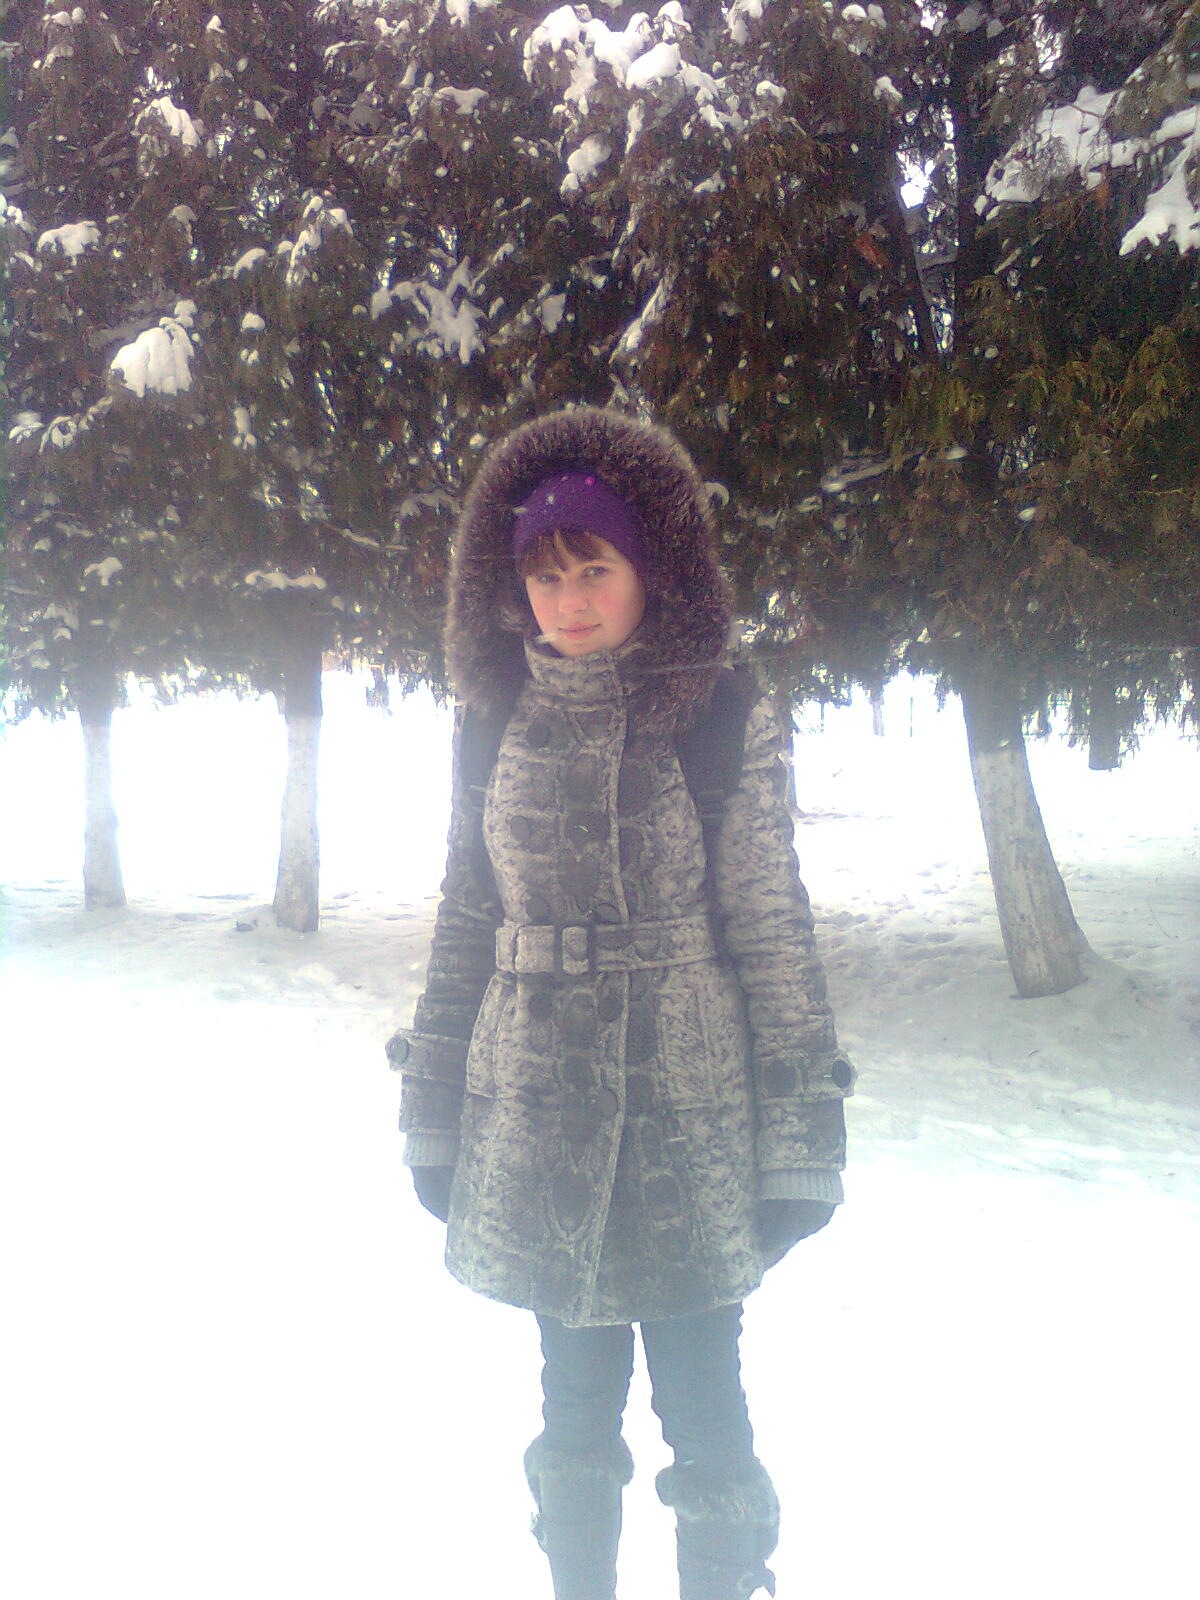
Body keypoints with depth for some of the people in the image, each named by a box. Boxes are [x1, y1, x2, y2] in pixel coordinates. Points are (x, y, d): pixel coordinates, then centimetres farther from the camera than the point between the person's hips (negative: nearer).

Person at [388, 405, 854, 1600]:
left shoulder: (727, 727, -6)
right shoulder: (498, 726, 4)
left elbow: (774, 928, -5)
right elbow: (463, 925, 8)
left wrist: (799, 1142, -7)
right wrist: (433, 1114, 8)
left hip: (688, 1120, -3)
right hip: (539, 1125, 3)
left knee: (704, 1408, 9)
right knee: (576, 1401, 18)